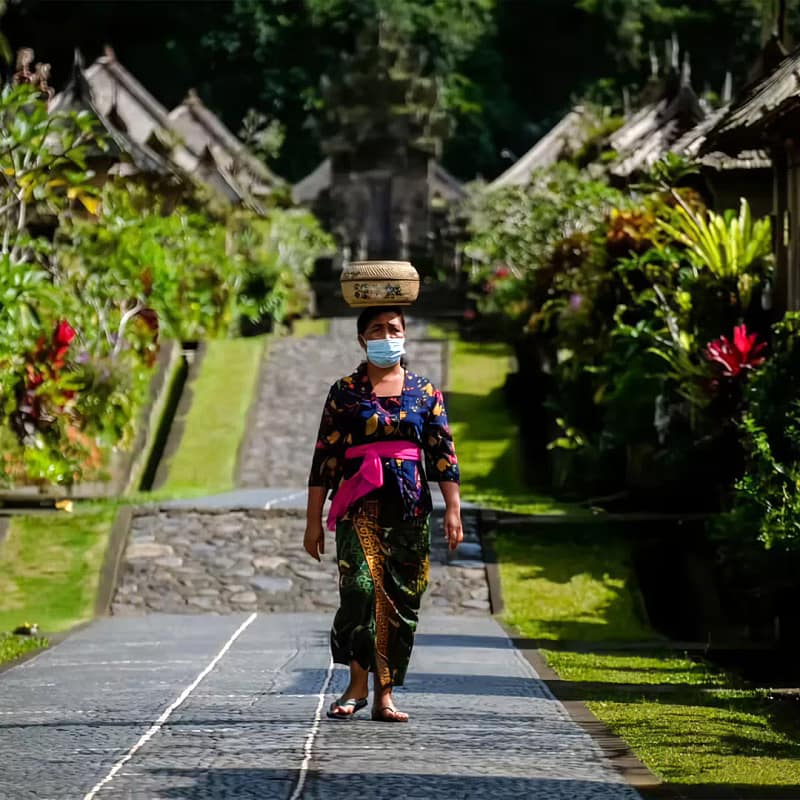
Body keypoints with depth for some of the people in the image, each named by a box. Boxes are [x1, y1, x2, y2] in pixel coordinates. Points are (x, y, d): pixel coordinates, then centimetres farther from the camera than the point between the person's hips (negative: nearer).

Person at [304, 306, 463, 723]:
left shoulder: (424, 391, 10)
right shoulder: (345, 392, 6)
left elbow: (443, 454, 8)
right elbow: (325, 459, 5)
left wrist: (453, 509, 0)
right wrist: (314, 520, 2)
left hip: (410, 508, 2)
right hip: (361, 505, -2)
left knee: (402, 600, 1)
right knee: (361, 587, -18)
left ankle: (384, 696, 8)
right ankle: (357, 683, -3)